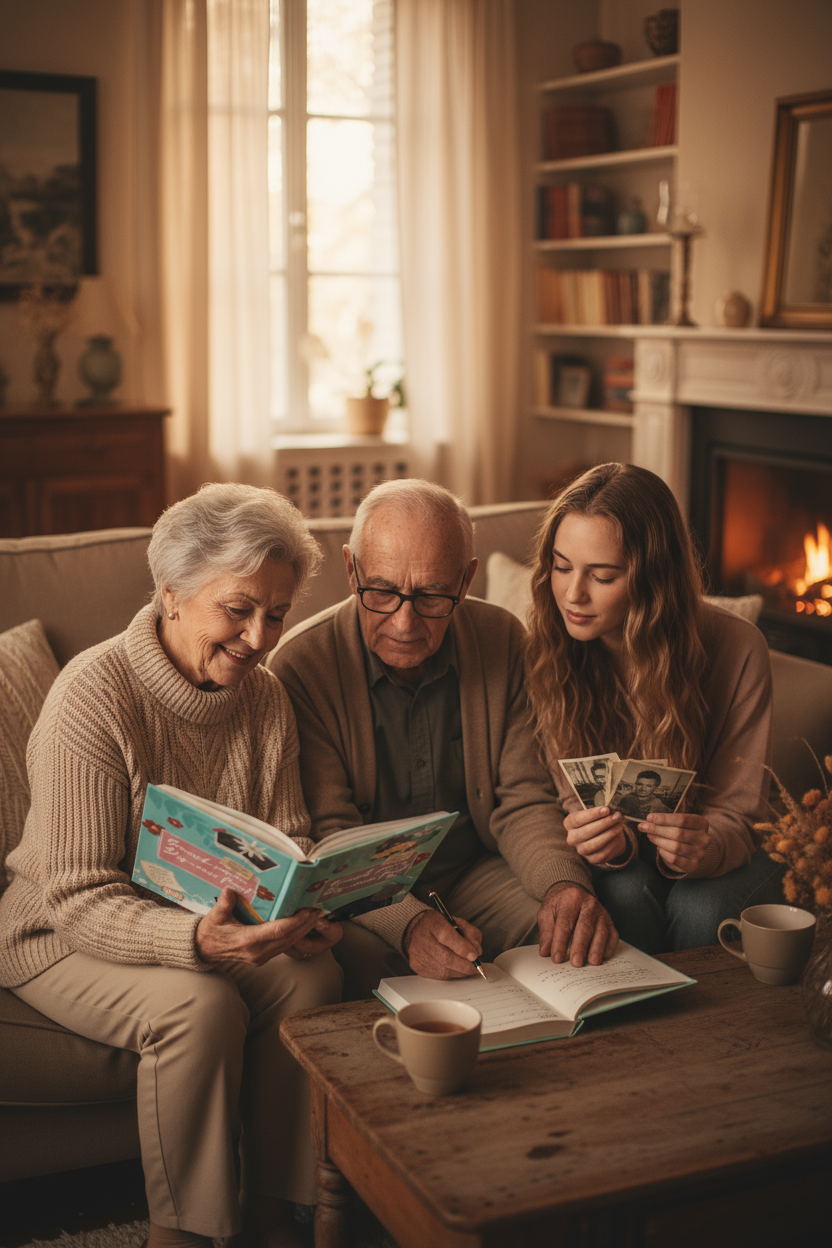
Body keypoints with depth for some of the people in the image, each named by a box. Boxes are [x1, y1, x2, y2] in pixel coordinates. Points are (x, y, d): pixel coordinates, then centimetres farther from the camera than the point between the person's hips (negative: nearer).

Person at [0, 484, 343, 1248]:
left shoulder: (265, 698, -3)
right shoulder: (94, 697, -23)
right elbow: (78, 898, -25)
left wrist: (302, 910, -22)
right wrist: (196, 939, -42)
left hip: (220, 924, 6)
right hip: (65, 936, -5)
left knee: (314, 976, -22)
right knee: (200, 1007, -32)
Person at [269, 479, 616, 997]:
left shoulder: (503, 638, -3)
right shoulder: (303, 665, -15)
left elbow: (523, 802, 0)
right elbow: (329, 837, -17)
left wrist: (566, 883, -22)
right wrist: (408, 922, -36)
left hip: (475, 874, 4)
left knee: (587, 931, -20)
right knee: (362, 961, -34)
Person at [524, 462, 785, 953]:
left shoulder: (739, 650, -17)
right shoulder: (546, 652, -12)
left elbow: (736, 813, -12)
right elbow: (573, 798, -6)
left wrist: (704, 849, -36)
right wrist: (608, 840, -31)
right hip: (623, 859, 1)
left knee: (700, 909, -32)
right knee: (625, 893, -31)